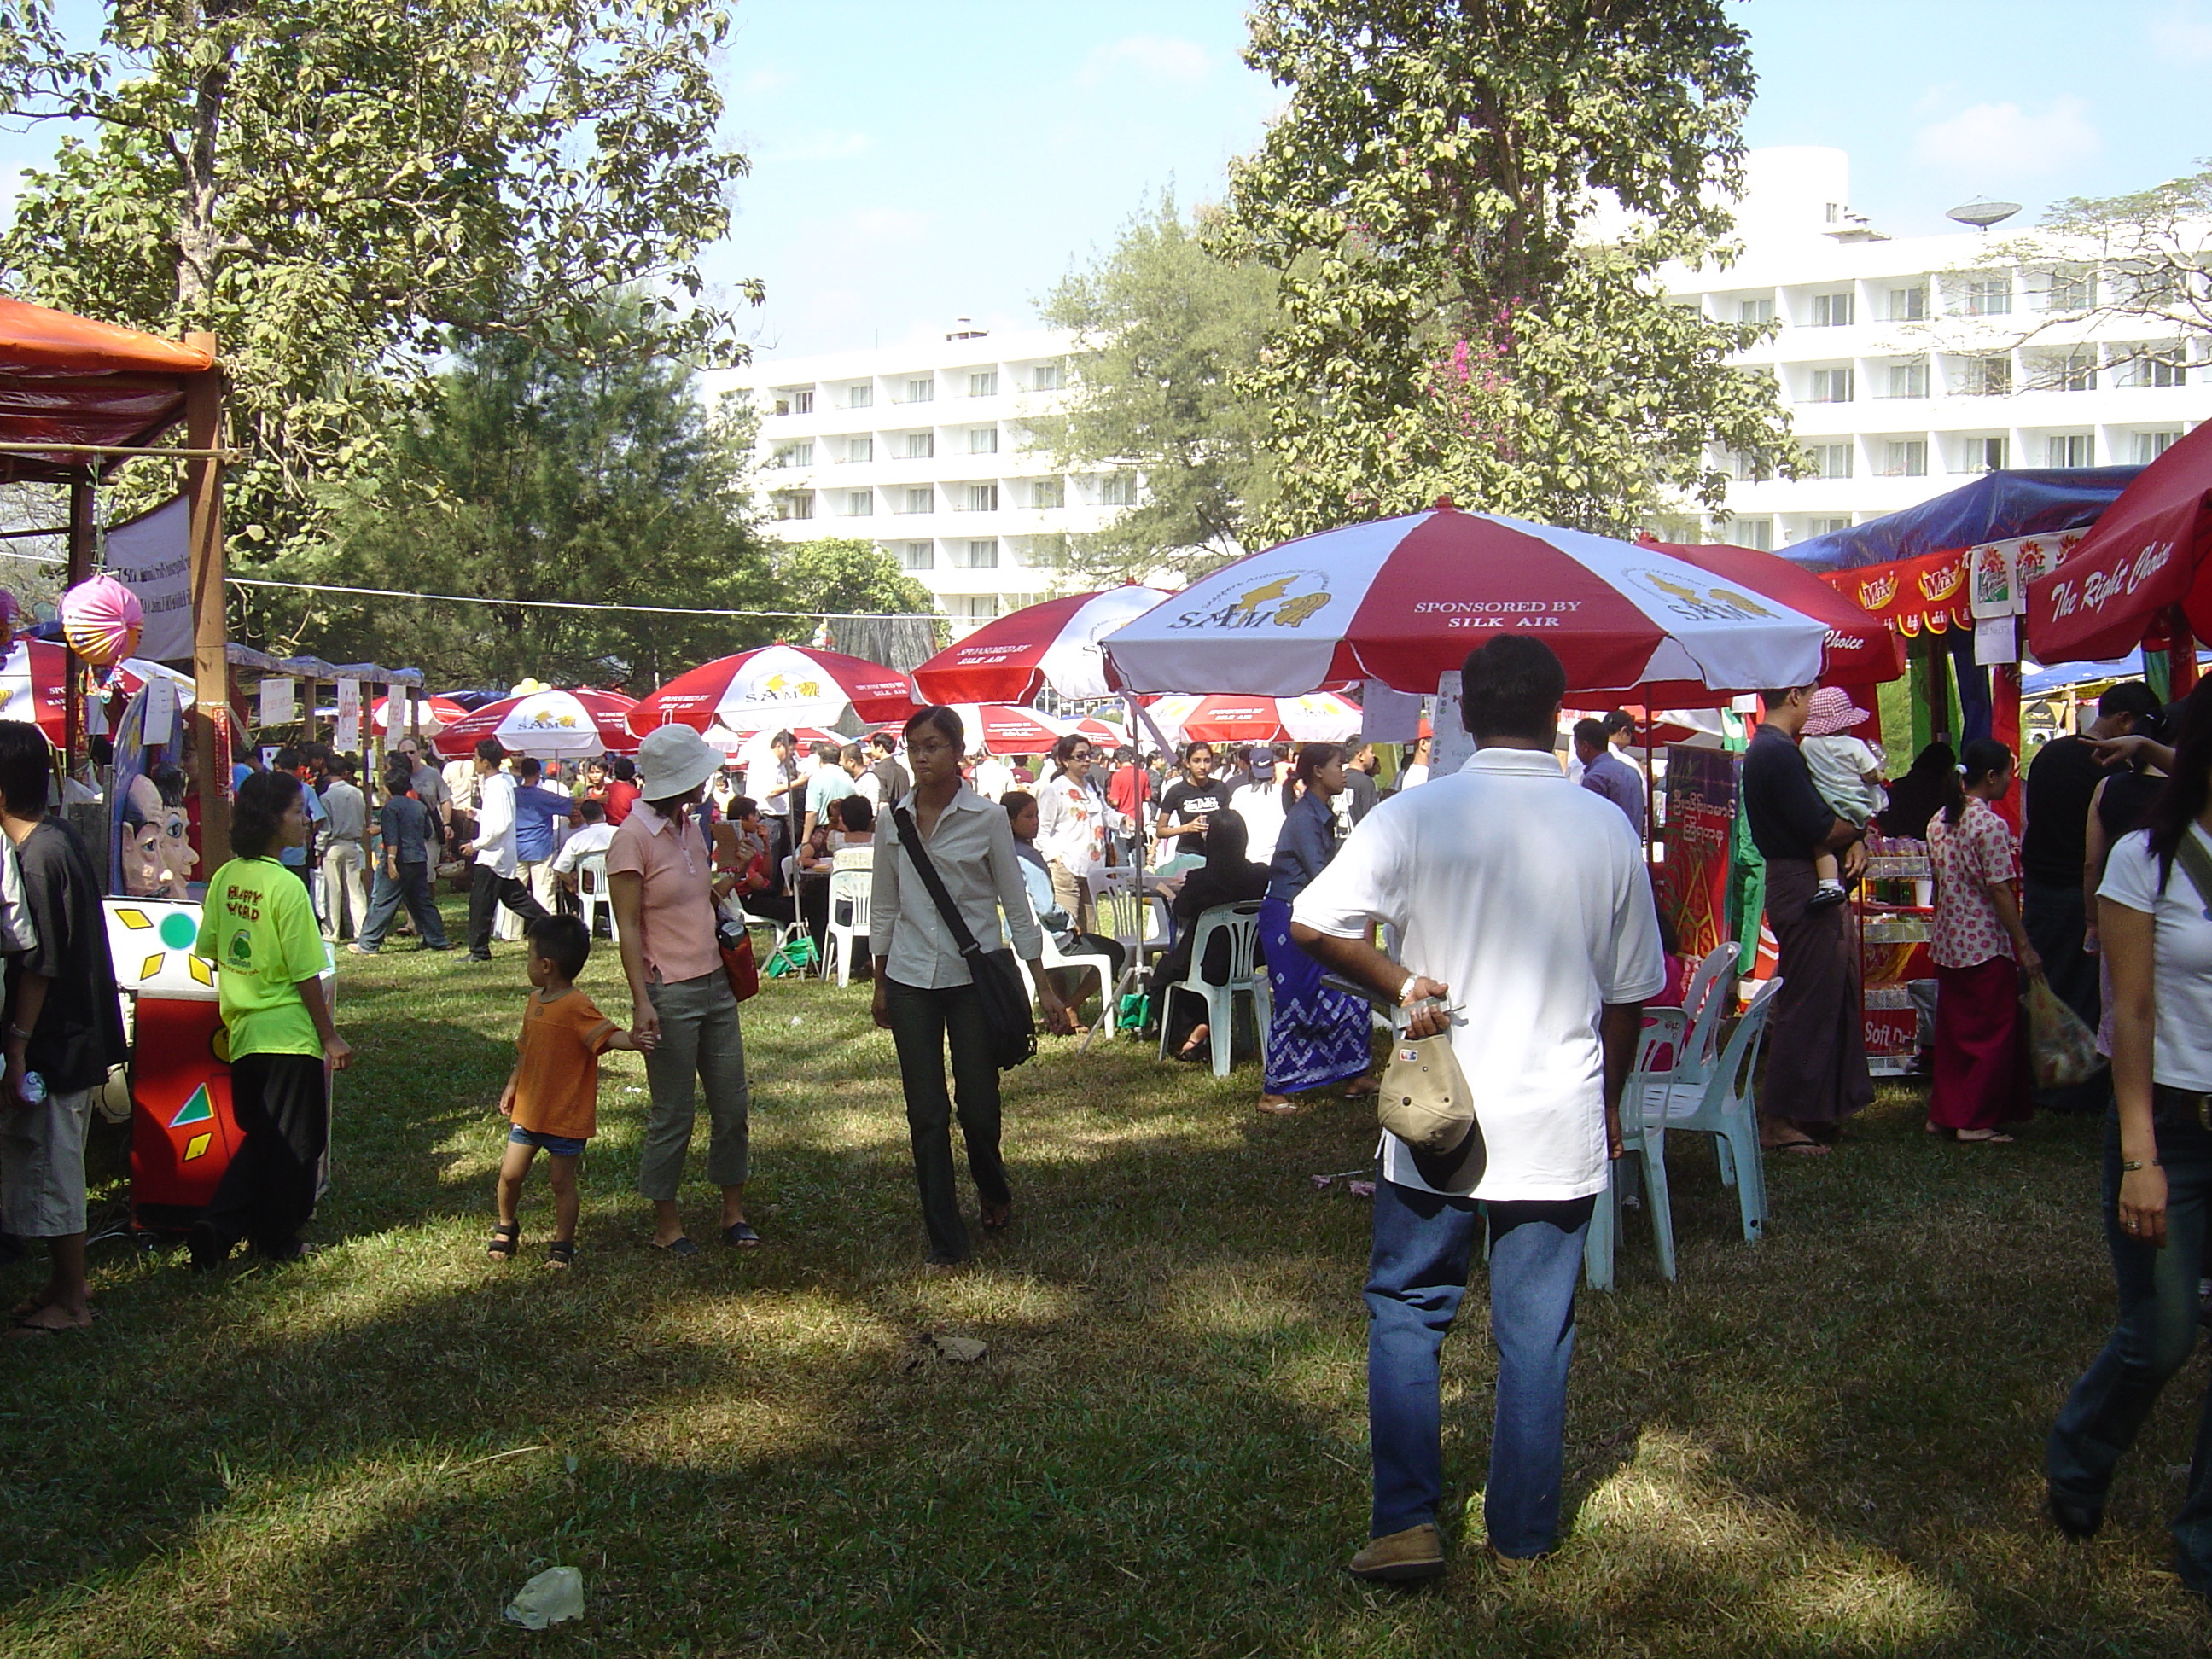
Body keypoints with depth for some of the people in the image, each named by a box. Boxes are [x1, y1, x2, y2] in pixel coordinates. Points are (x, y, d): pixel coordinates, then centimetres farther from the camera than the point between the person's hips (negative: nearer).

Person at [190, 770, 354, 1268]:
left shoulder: (225, 878, 2)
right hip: (290, 1034, -7)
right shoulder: (286, 887, -18)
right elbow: (306, 975, -16)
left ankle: (218, 1227, 16)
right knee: (293, 1142, 8)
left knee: (259, 1136, 21)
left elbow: (210, 952, 11)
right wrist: (330, 1037, -6)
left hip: (243, 1033, 7)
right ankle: (276, 1240, 17)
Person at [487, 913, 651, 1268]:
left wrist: (632, 1040, -50)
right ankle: (506, 1227, 34)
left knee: (562, 1181, 4)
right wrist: (511, 1087, 23)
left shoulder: (577, 1007, -19)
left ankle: (562, 1246, 18)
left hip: (566, 1116, -7)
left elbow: (607, 1035, -30)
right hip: (528, 1110, 7)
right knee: (510, 1174, 10)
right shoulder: (535, 1001, 7)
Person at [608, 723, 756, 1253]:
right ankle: (666, 1224, 15)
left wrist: (721, 886, 6)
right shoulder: (632, 839, -12)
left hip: (714, 985, 7)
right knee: (674, 1115, 2)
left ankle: (733, 1211, 21)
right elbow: (628, 927, -15)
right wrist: (642, 1003, -20)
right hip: (669, 994, -7)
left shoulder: (689, 827, 11)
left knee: (731, 1104, 9)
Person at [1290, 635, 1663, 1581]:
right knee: (1536, 1330, 11)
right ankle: (1522, 1534, 21)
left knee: (1406, 1309, 13)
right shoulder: (1608, 830, -1)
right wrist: (1608, 1103, 21)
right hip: (1560, 1127, 2)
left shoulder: (1414, 816, -9)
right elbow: (1629, 993, 8)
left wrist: (1402, 985, -5)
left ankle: (1407, 1520, 6)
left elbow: (1311, 926, -18)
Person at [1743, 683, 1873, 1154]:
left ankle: (1820, 1109, 25)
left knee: (1834, 996, 17)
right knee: (1807, 1005, -6)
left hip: (1812, 885, 11)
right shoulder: (1778, 752, -18)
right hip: (1804, 889, -11)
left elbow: (1815, 815, 16)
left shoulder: (1769, 748, 16)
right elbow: (1818, 827, -22)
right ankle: (1780, 1121, -1)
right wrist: (1857, 832, -2)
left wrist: (1854, 842, -3)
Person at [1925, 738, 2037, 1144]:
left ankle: (1943, 1114, 19)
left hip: (1947, 941, 8)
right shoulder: (1991, 826, -16)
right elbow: (2000, 891, -17)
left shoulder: (1939, 821, 7)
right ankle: (1978, 1120, 5)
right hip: (1987, 944, -8)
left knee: (1953, 1030, 15)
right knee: (1992, 1033, 2)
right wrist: (2025, 946, -13)